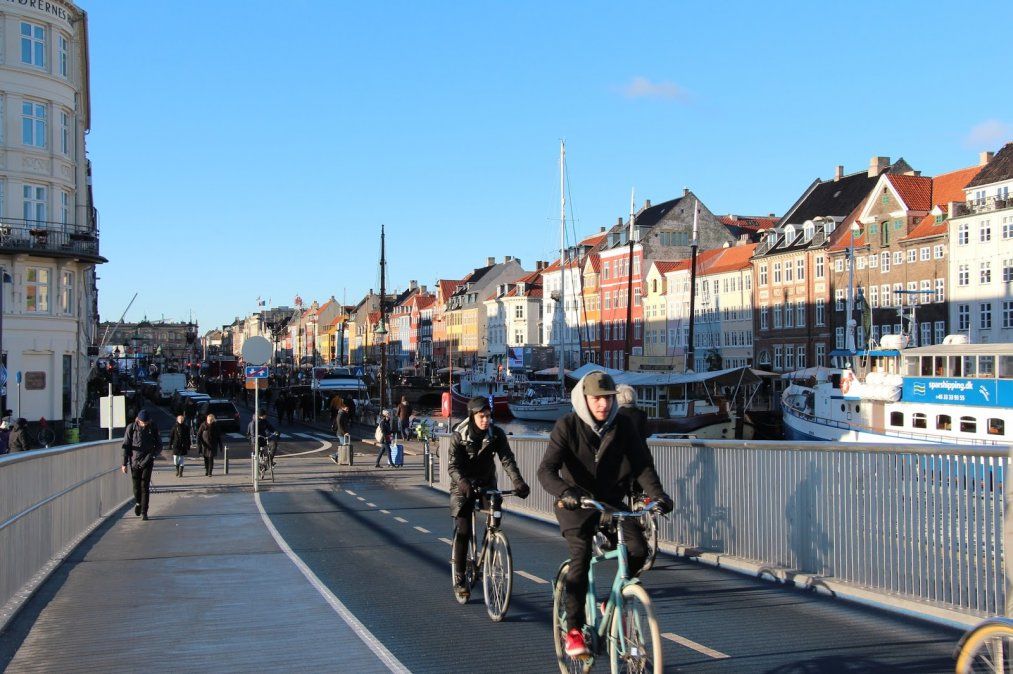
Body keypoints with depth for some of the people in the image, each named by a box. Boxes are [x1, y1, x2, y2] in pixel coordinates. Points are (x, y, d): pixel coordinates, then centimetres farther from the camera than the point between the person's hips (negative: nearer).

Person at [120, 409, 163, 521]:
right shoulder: (131, 428, -4)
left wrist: (151, 455, -7)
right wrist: (124, 463, -3)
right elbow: (126, 446, 0)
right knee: (136, 486, 6)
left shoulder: (153, 428, -2)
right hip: (134, 461, 1)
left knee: (145, 486, -6)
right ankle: (138, 503, 36)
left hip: (147, 462, -1)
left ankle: (144, 512, -2)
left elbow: (159, 446, 6)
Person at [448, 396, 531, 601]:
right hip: (463, 486, -2)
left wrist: (518, 482, -37)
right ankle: (459, 579, -3)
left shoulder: (497, 434, -11)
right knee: (463, 530, -12)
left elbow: (507, 459, -20)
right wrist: (462, 482, -44)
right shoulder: (459, 436, -16)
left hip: (487, 483, 3)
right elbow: (453, 465, -23)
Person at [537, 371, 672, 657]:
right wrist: (564, 492, -44)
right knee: (581, 556, -23)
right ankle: (574, 629, -13)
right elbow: (546, 469, -24)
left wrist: (657, 494, -26)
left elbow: (642, 464, -9)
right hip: (575, 503, -3)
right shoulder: (567, 426, -15)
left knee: (638, 549, -16)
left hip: (611, 500, 3)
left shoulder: (623, 425, -7)